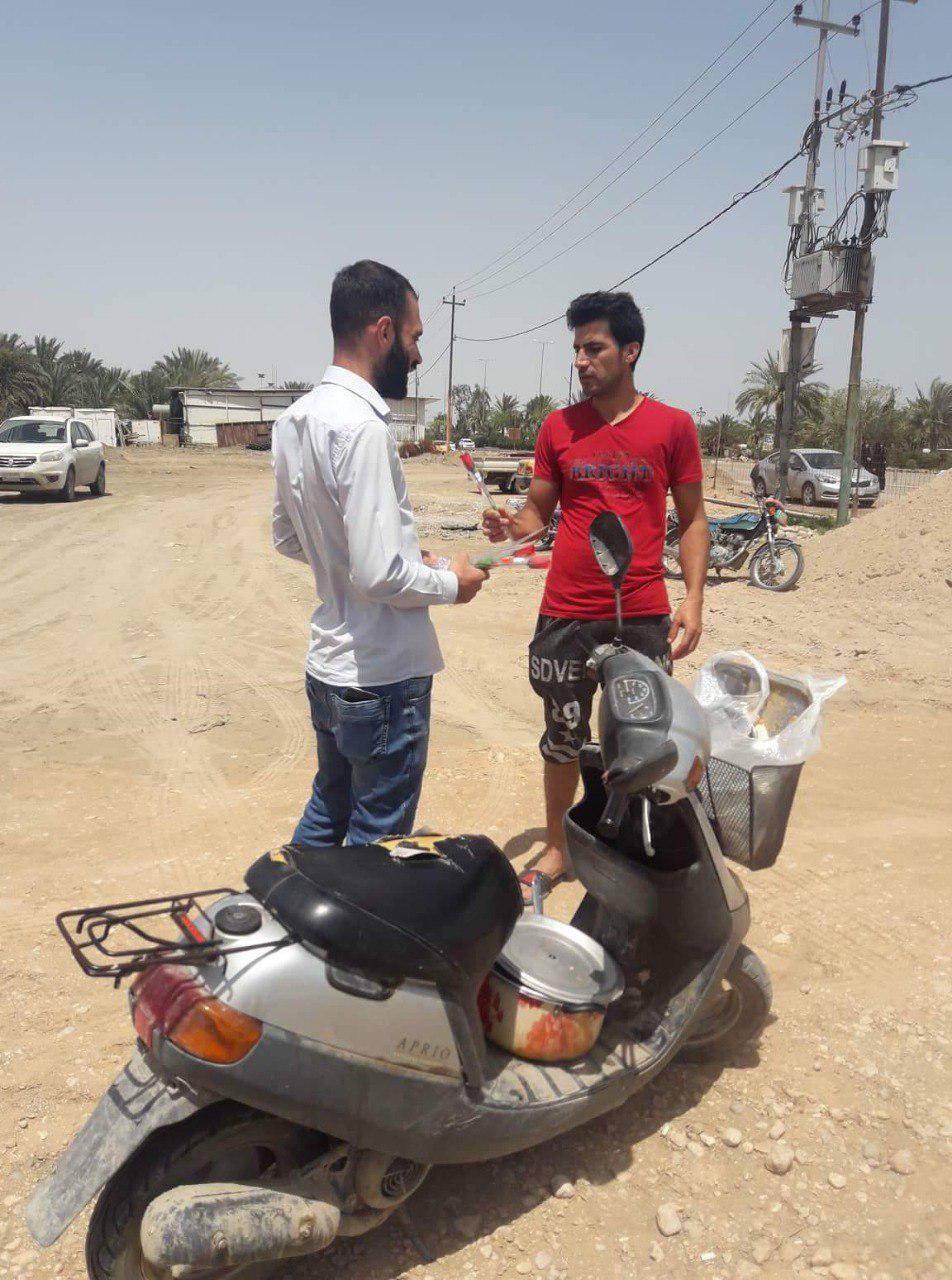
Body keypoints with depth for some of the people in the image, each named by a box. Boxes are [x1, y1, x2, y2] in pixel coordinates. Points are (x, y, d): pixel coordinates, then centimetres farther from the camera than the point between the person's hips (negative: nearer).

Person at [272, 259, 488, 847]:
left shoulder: (295, 418, 6)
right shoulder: (361, 427, -23)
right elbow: (378, 575, -27)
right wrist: (450, 583, -8)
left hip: (327, 665, 9)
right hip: (382, 678, -9)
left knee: (326, 815, 25)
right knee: (377, 841, 9)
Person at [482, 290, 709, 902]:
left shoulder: (673, 426, 1)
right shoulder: (559, 427, 6)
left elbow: (693, 519, 5)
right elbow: (538, 511, 11)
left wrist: (694, 598, -5)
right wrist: (512, 526, -12)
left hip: (643, 615, -1)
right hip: (567, 614, 2)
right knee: (564, 738, 13)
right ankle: (556, 851, 29)